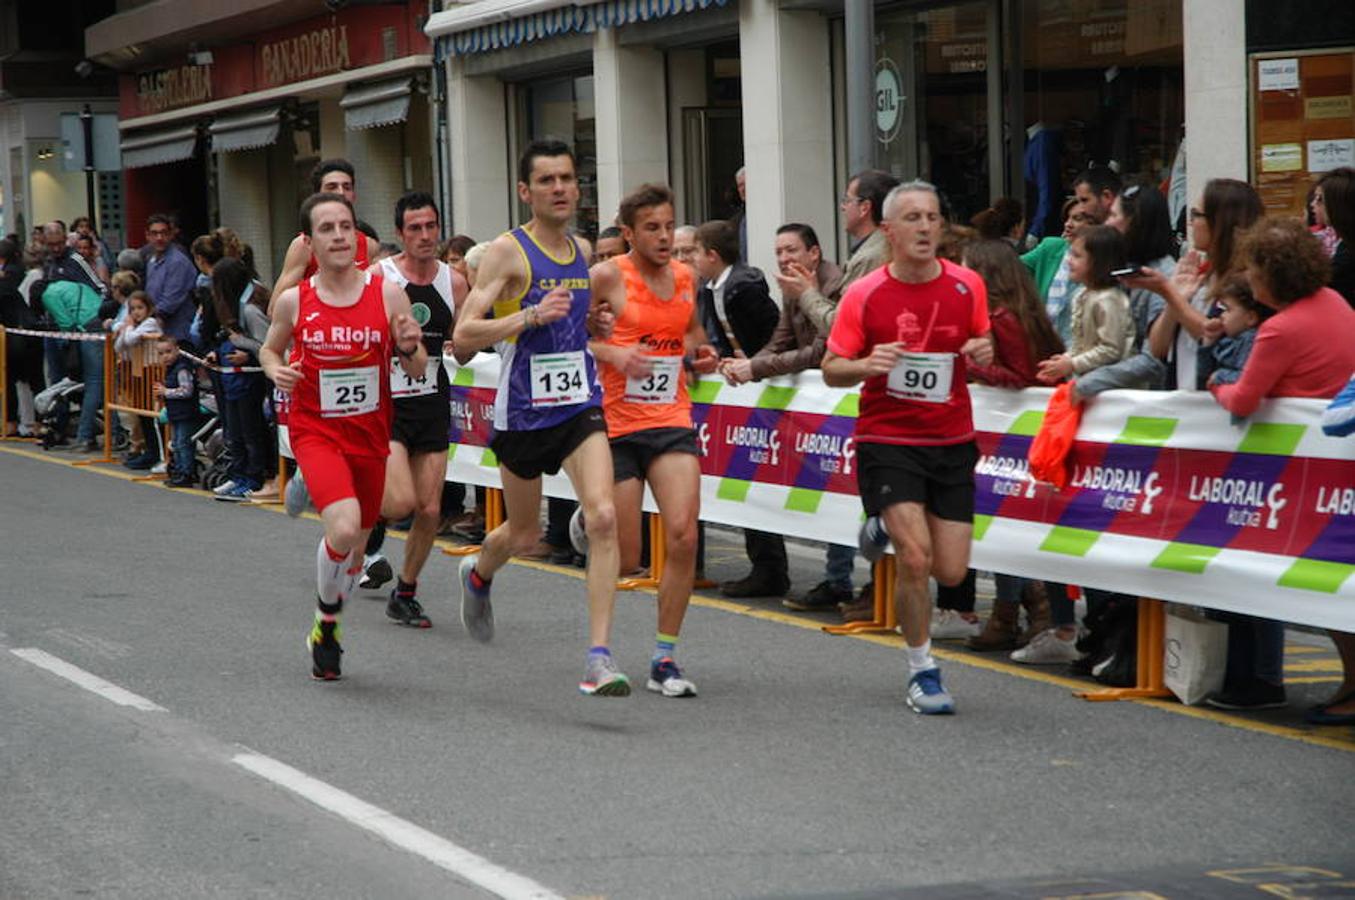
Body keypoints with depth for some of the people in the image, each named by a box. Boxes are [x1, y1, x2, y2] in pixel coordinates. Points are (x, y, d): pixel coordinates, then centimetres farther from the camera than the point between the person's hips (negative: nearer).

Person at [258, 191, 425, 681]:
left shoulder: (387, 293, -5)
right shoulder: (293, 301, -6)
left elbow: (417, 371, 3)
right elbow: (270, 347, 14)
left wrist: (409, 348, -20)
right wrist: (275, 370, -8)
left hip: (370, 433, 3)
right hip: (315, 431, -3)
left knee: (356, 544, 14)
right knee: (344, 528, -25)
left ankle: (328, 625, 41)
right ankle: (326, 619, 2)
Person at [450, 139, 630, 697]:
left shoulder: (583, 251, 8)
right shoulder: (509, 250, -10)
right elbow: (464, 335, -17)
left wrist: (593, 326, 6)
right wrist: (531, 315, -27)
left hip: (580, 405, 3)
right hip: (523, 411, -3)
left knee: (603, 517, -18)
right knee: (524, 534, 14)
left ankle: (600, 657, -18)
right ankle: (479, 575, 52)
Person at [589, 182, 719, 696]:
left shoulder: (685, 278, 9)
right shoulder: (608, 276, -7)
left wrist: (701, 355, 8)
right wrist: (612, 353, -20)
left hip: (672, 422, 4)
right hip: (617, 426, -4)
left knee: (683, 535, -12)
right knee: (624, 561, -1)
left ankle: (665, 659, -2)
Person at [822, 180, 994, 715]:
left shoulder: (967, 286, -1)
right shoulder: (864, 295, -8)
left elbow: (981, 342, 14)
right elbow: (831, 370, -3)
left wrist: (983, 352, -10)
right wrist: (866, 365, -24)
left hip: (951, 441, 3)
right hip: (886, 441, -3)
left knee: (951, 572, 2)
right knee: (916, 560, -16)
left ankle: (888, 528, 35)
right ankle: (922, 671, 5)